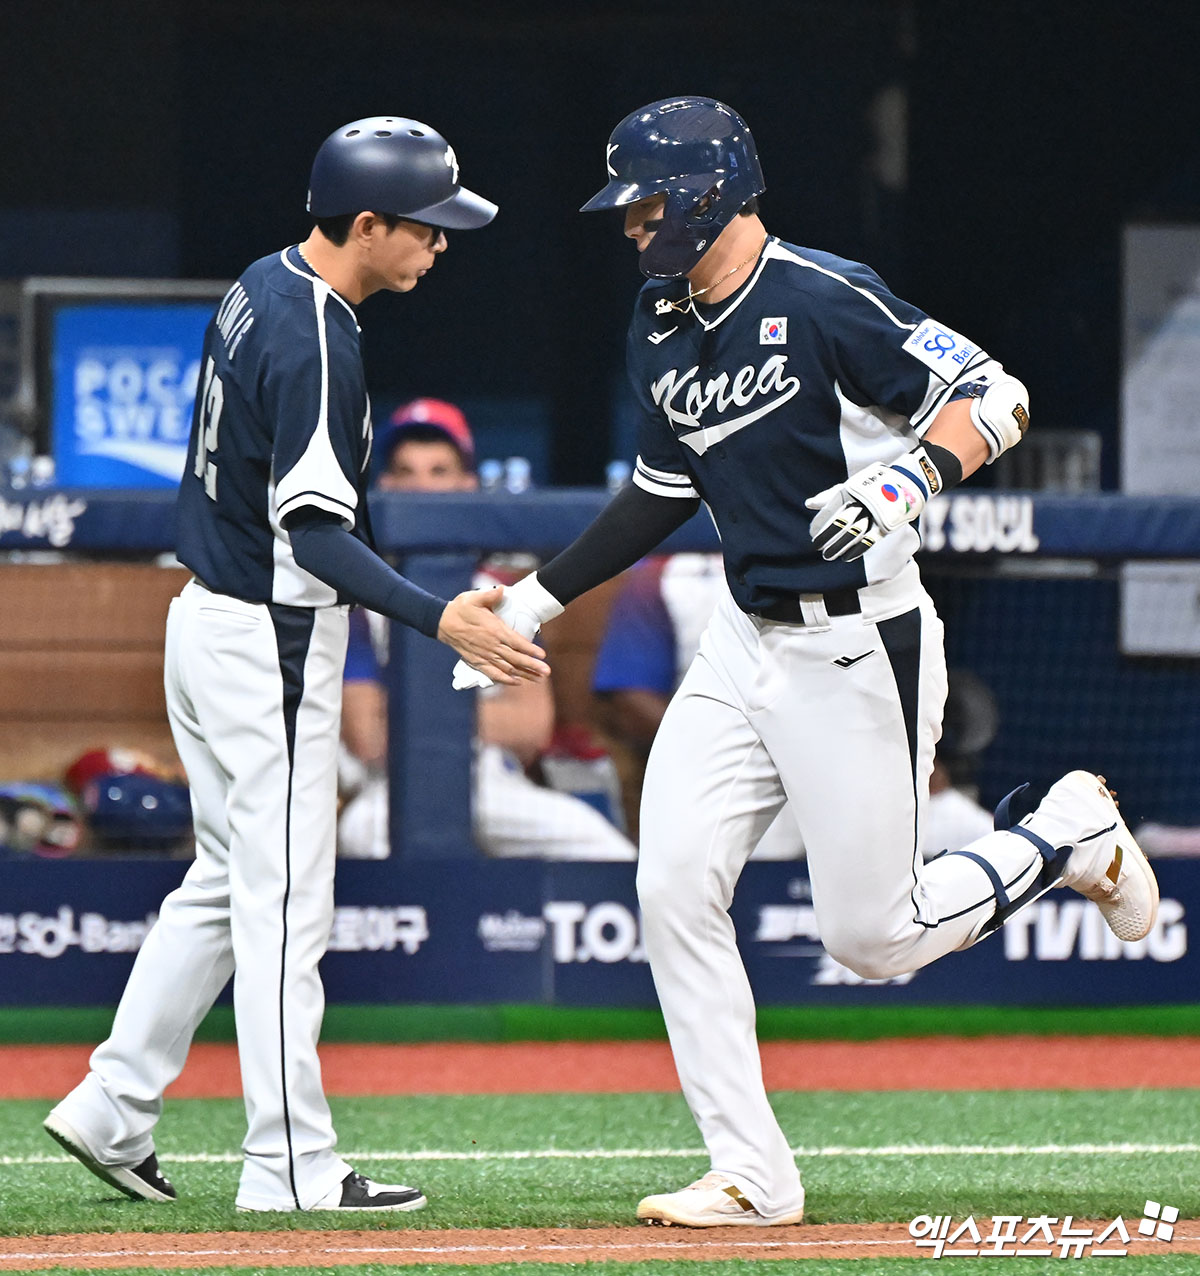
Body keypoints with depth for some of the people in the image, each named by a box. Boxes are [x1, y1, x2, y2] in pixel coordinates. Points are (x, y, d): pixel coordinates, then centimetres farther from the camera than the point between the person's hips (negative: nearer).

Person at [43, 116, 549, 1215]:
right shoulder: (314, 341, -22)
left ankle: (113, 1111, 20)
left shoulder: (260, 292, 9)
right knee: (284, 906, -5)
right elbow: (313, 529, -26)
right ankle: (292, 1169, -2)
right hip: (271, 641, -10)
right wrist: (438, 620, -32)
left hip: (208, 618, 10)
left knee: (229, 881, 18)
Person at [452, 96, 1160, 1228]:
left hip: (858, 648, -7)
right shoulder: (660, 332, 9)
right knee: (675, 890, -6)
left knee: (873, 939, -3)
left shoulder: (823, 301, -16)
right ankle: (751, 1179, 0)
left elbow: (994, 397, -18)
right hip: (742, 644, 8)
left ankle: (1068, 835, 24)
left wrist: (913, 477, -35)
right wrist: (539, 599, 20)